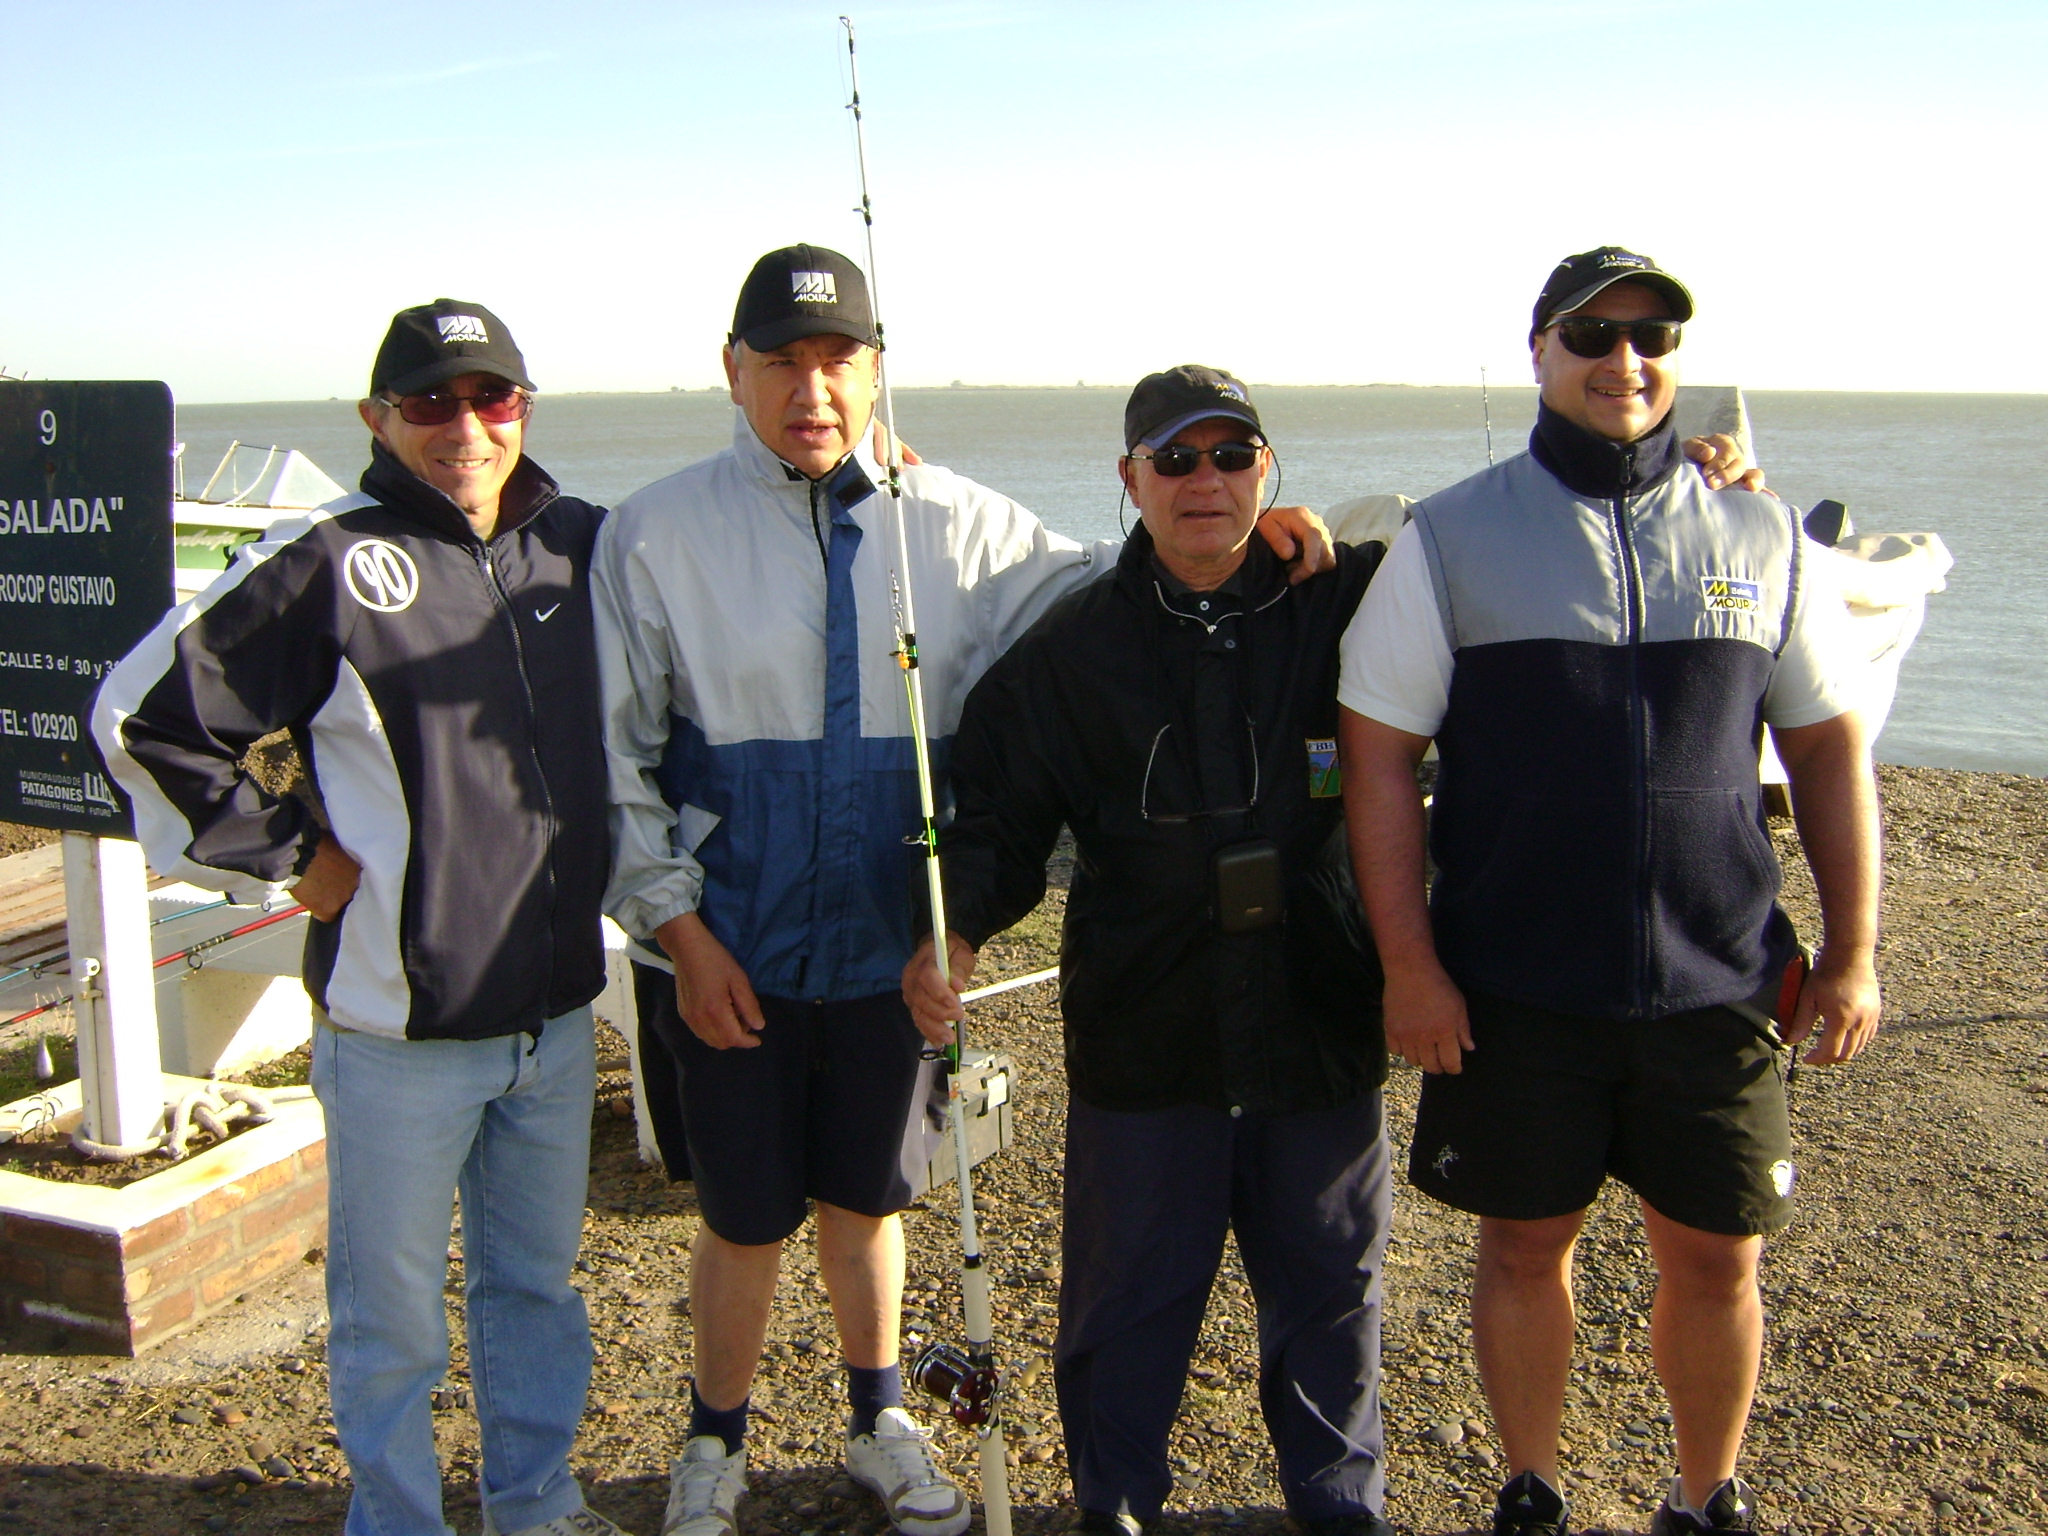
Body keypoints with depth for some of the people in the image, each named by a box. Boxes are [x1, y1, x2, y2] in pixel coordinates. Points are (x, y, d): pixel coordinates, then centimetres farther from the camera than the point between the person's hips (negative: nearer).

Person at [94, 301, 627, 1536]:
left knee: (539, 1282, 20)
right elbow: (147, 718, -9)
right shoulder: (325, 563, -11)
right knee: (393, 1315, 10)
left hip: (557, 1010, 5)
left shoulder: (580, 546, 3)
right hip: (400, 1022, -4)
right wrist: (286, 855, -8)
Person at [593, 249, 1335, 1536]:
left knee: (868, 1197, 20)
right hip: (733, 952, -2)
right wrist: (678, 926, -9)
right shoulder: (657, 536, -8)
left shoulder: (951, 523, 0)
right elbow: (616, 760, -5)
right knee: (748, 1217, 12)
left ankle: (879, 1420, 43)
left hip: (888, 942, 2)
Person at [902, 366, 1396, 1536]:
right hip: (1142, 1040, -1)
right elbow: (999, 813, 0)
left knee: (1332, 1285, 17)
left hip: (1322, 1030, 1)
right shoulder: (1072, 647, 0)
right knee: (1131, 1297, 12)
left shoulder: (1351, 605, -1)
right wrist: (956, 929, -14)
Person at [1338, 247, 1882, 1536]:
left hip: (1720, 983, 2)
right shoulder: (1452, 539, -3)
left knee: (1716, 1257, 11)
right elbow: (1378, 754, -5)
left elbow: (1830, 747, 9)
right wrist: (1411, 966, -10)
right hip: (1514, 989, -1)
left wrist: (1853, 951, 4)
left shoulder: (1761, 537, 4)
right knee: (1525, 1244, 11)